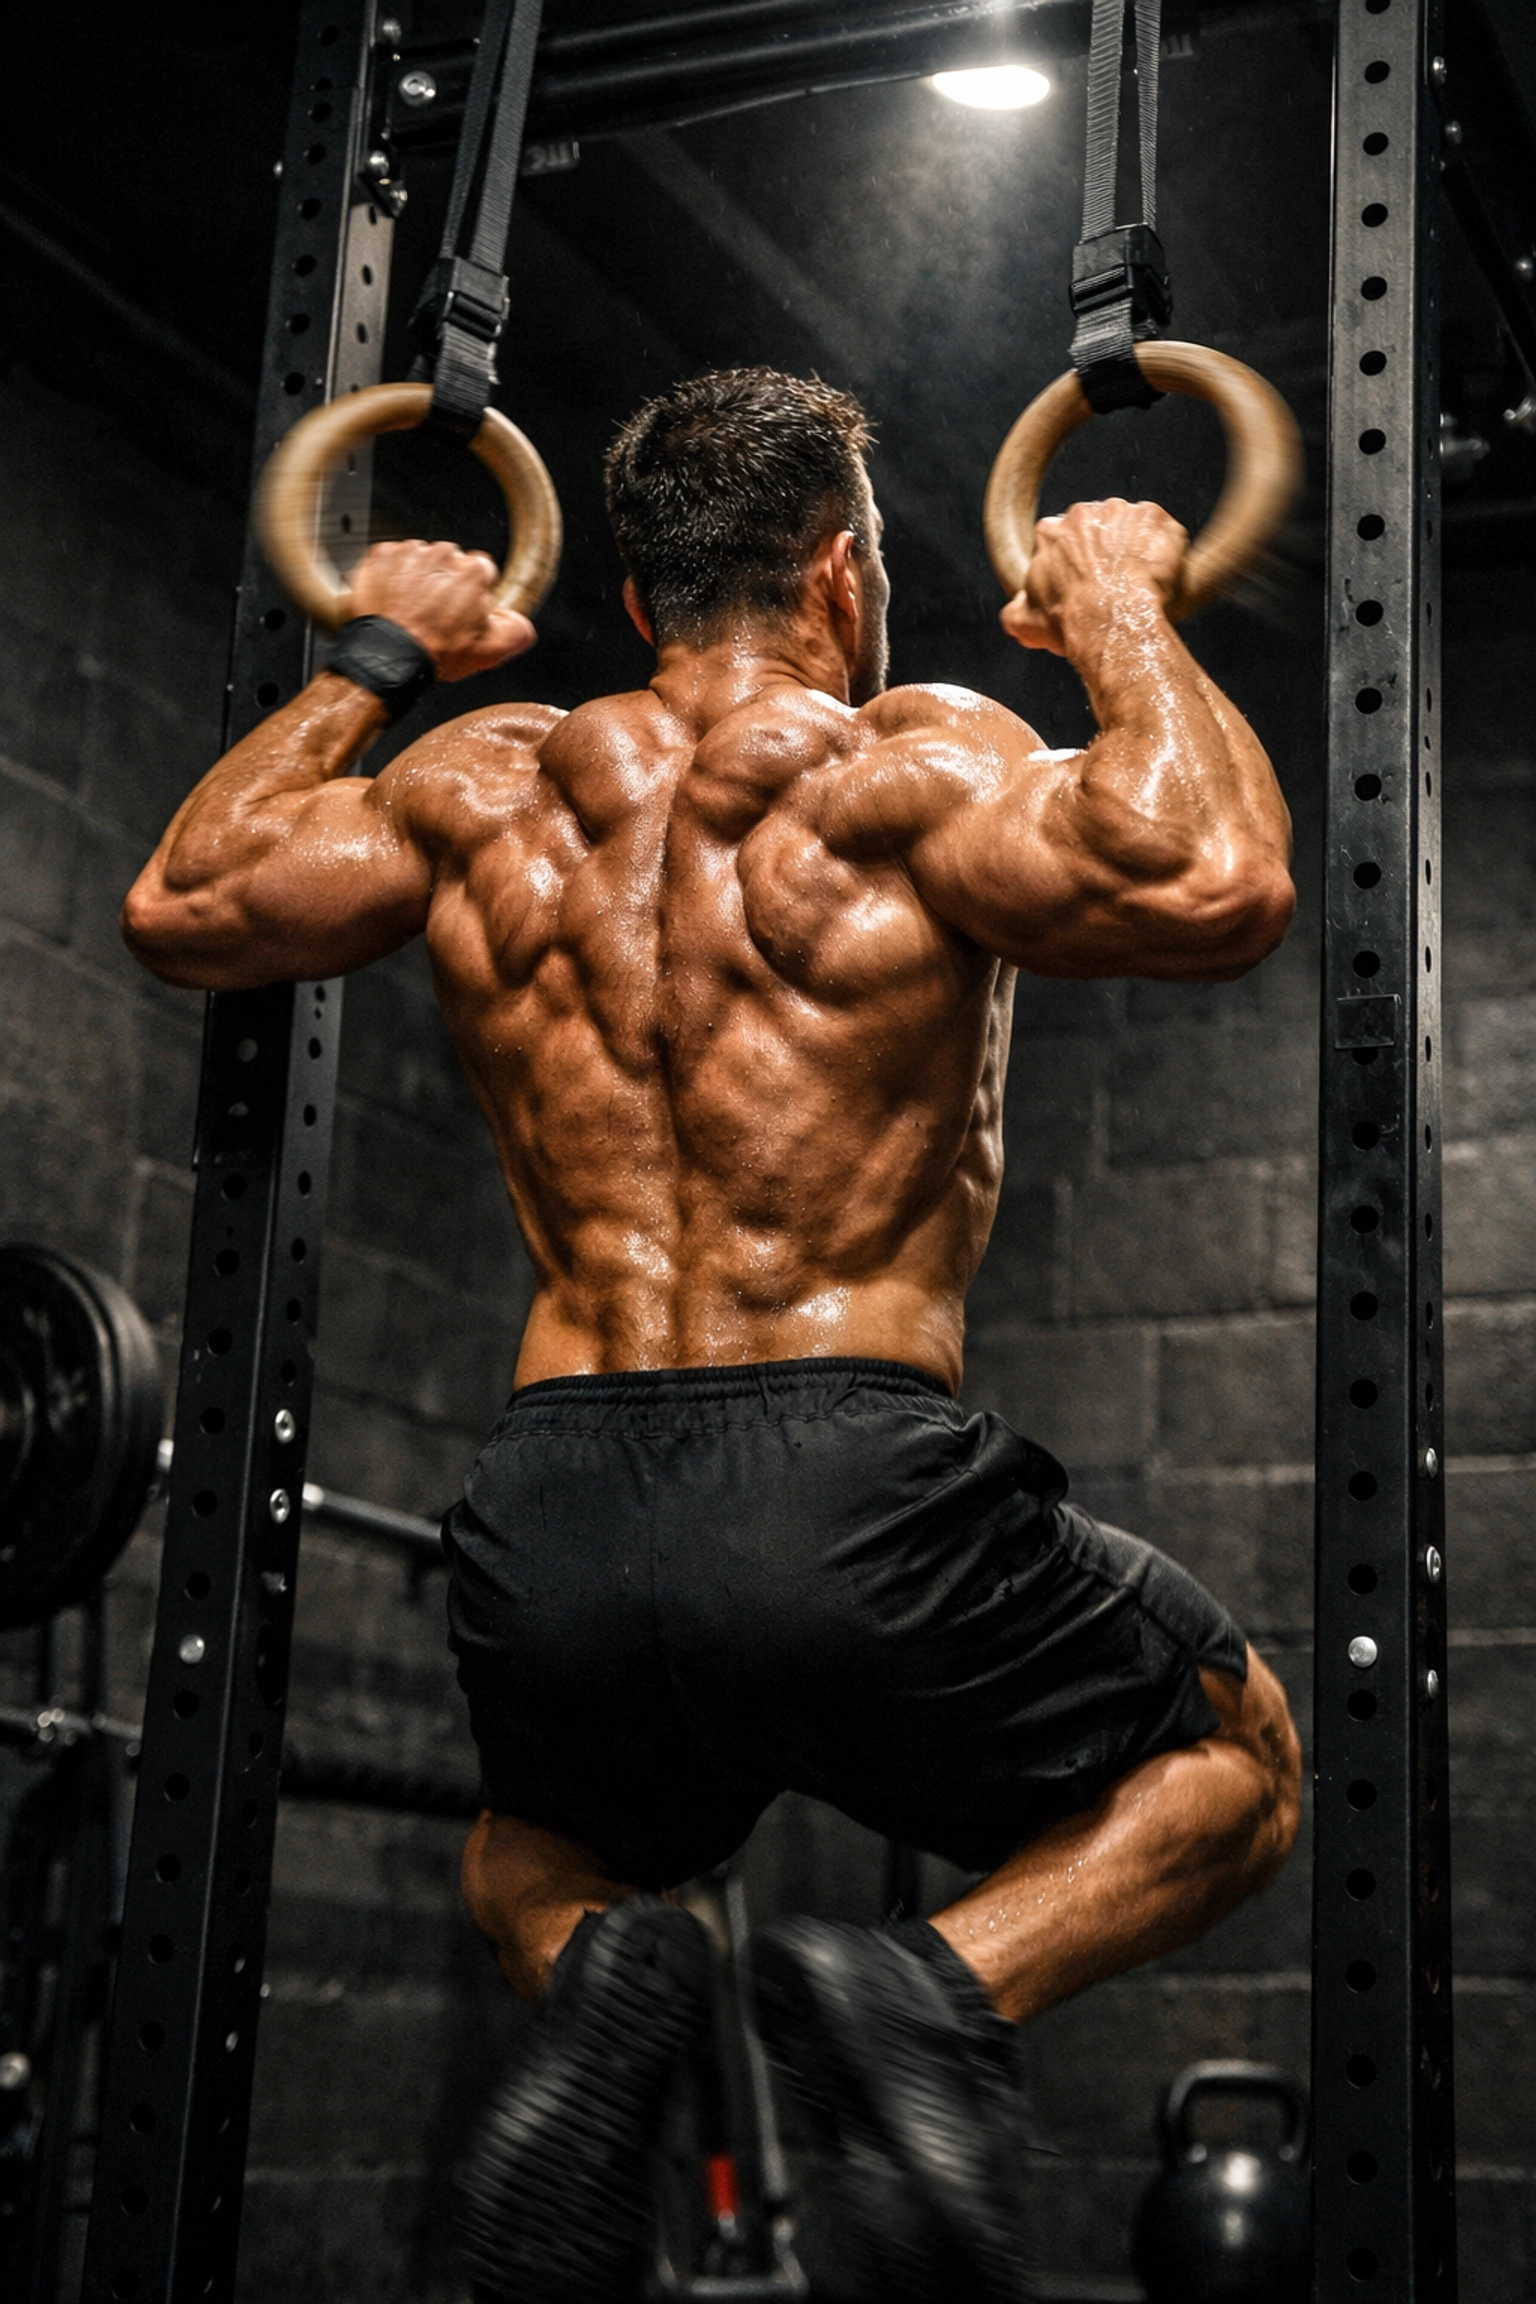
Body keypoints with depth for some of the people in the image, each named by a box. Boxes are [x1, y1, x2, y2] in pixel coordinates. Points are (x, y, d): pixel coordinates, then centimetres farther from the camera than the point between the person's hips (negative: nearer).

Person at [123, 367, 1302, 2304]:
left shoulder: (484, 783, 12)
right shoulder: (910, 764, -2)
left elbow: (177, 908, 23)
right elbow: (1221, 889, -16)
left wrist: (370, 662, 32)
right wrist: (1124, 619, 1)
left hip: (547, 1528, 4)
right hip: (850, 1496, -4)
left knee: (532, 1852, 37)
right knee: (1235, 1757, 23)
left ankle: (595, 1984, 0)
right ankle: (939, 1992, -6)